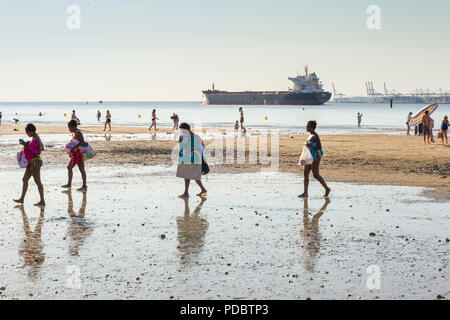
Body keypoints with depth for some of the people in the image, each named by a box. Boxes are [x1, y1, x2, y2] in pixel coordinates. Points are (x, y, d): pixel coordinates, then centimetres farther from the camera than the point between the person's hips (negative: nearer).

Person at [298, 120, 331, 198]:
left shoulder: (315, 136, -16)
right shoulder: (310, 135, 12)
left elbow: (319, 147, -17)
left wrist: (310, 146, -25)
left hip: (315, 157, -10)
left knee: (316, 175, -3)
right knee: (305, 173, 3)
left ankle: (327, 188, 14)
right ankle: (305, 193, 2)